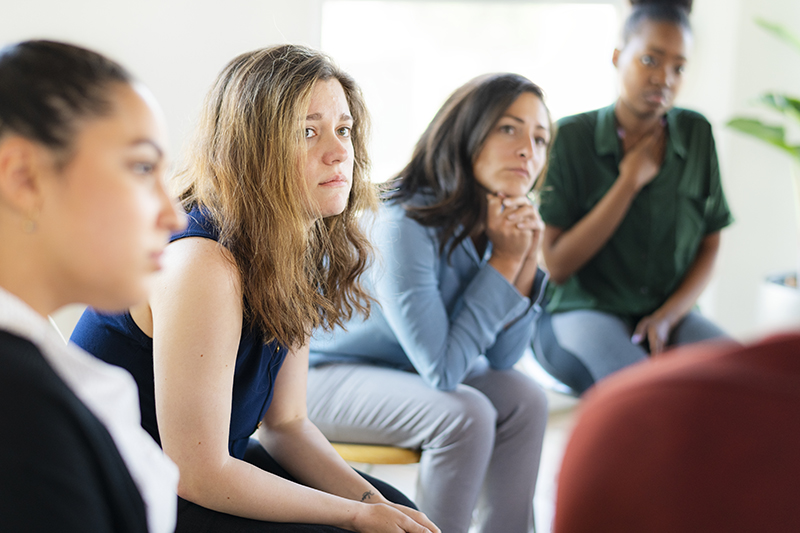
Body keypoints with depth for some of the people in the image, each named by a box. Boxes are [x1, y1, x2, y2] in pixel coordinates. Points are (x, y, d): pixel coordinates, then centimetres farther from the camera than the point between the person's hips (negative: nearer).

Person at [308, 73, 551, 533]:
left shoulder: (500, 220, -8)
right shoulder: (406, 225, -31)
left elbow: (501, 358, -3)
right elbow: (442, 369, -29)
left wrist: (526, 260, -17)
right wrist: (505, 261, -25)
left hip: (408, 366, 8)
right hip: (324, 374, -7)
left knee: (524, 400, -9)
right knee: (465, 416, -25)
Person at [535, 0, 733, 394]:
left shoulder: (696, 135, 5)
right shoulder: (570, 138, -5)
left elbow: (709, 246, 10)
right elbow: (558, 266, -9)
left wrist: (667, 316, -8)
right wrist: (630, 182, -13)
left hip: (669, 313, 4)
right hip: (582, 312, -4)